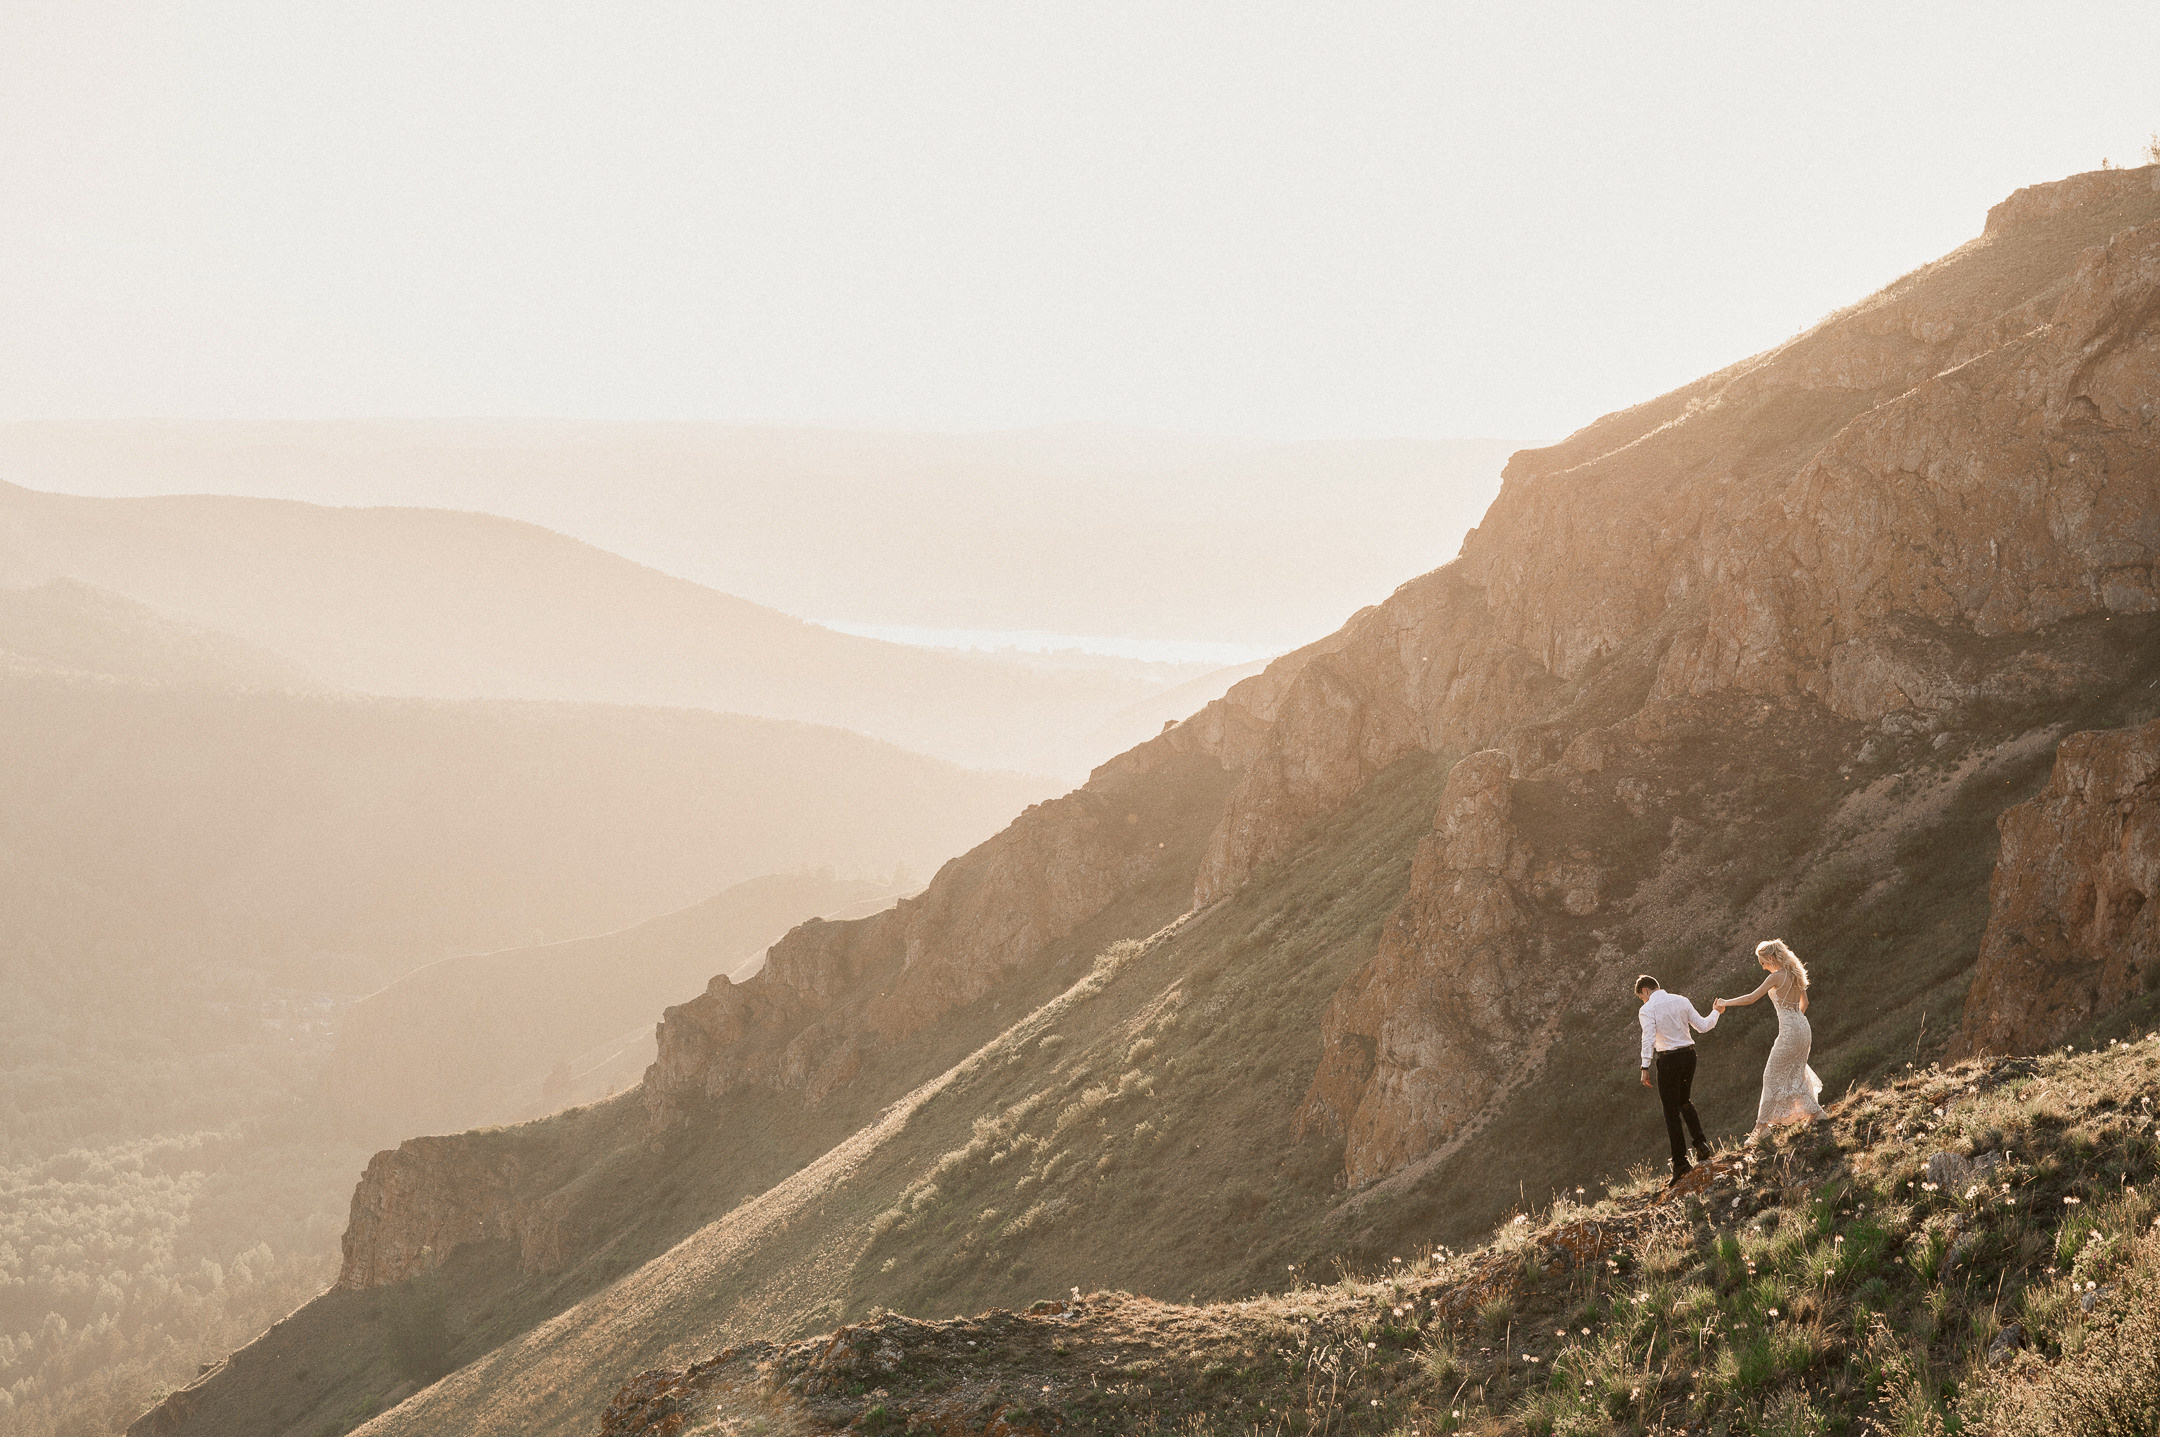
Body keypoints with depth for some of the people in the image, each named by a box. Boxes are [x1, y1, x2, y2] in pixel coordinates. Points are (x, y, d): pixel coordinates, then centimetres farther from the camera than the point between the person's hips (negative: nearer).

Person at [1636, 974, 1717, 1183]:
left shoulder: (1648, 1009, -8)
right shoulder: (1681, 1001, 6)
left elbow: (1648, 1039, -18)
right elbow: (1702, 1026, 9)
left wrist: (1645, 1068, -19)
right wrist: (1716, 1014, 28)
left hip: (1668, 1059, -5)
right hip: (1689, 1055, 5)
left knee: (1672, 1110, 3)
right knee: (1685, 1101, 26)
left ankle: (1680, 1162, 2)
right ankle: (1701, 1143, 11)